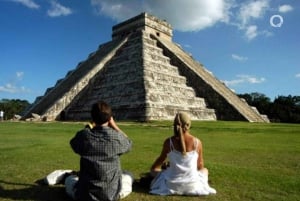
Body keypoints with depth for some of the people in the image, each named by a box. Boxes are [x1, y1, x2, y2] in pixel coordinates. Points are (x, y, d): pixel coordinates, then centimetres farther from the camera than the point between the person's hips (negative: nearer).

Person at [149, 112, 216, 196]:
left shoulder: (169, 142, -14)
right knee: (205, 170, 32)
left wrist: (152, 168, 27)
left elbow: (161, 159, 4)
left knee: (153, 170, 27)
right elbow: (200, 166, 2)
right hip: (192, 184, 1)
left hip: (172, 184, 0)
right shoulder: (197, 142, -12)